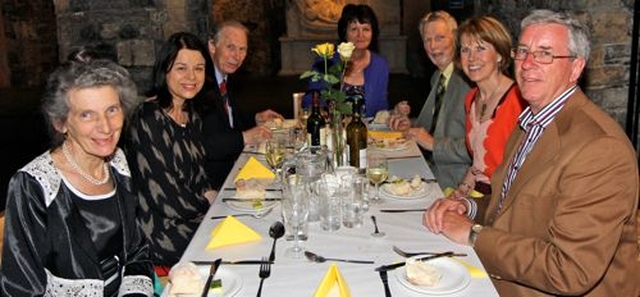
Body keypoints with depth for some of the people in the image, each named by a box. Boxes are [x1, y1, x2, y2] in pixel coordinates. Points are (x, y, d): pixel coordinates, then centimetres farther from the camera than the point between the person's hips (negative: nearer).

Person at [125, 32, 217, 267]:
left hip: (189, 219, 8)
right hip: (160, 233, -8)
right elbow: (165, 196, -19)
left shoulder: (191, 117, 10)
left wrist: (213, 198, -3)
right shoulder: (148, 120, -17)